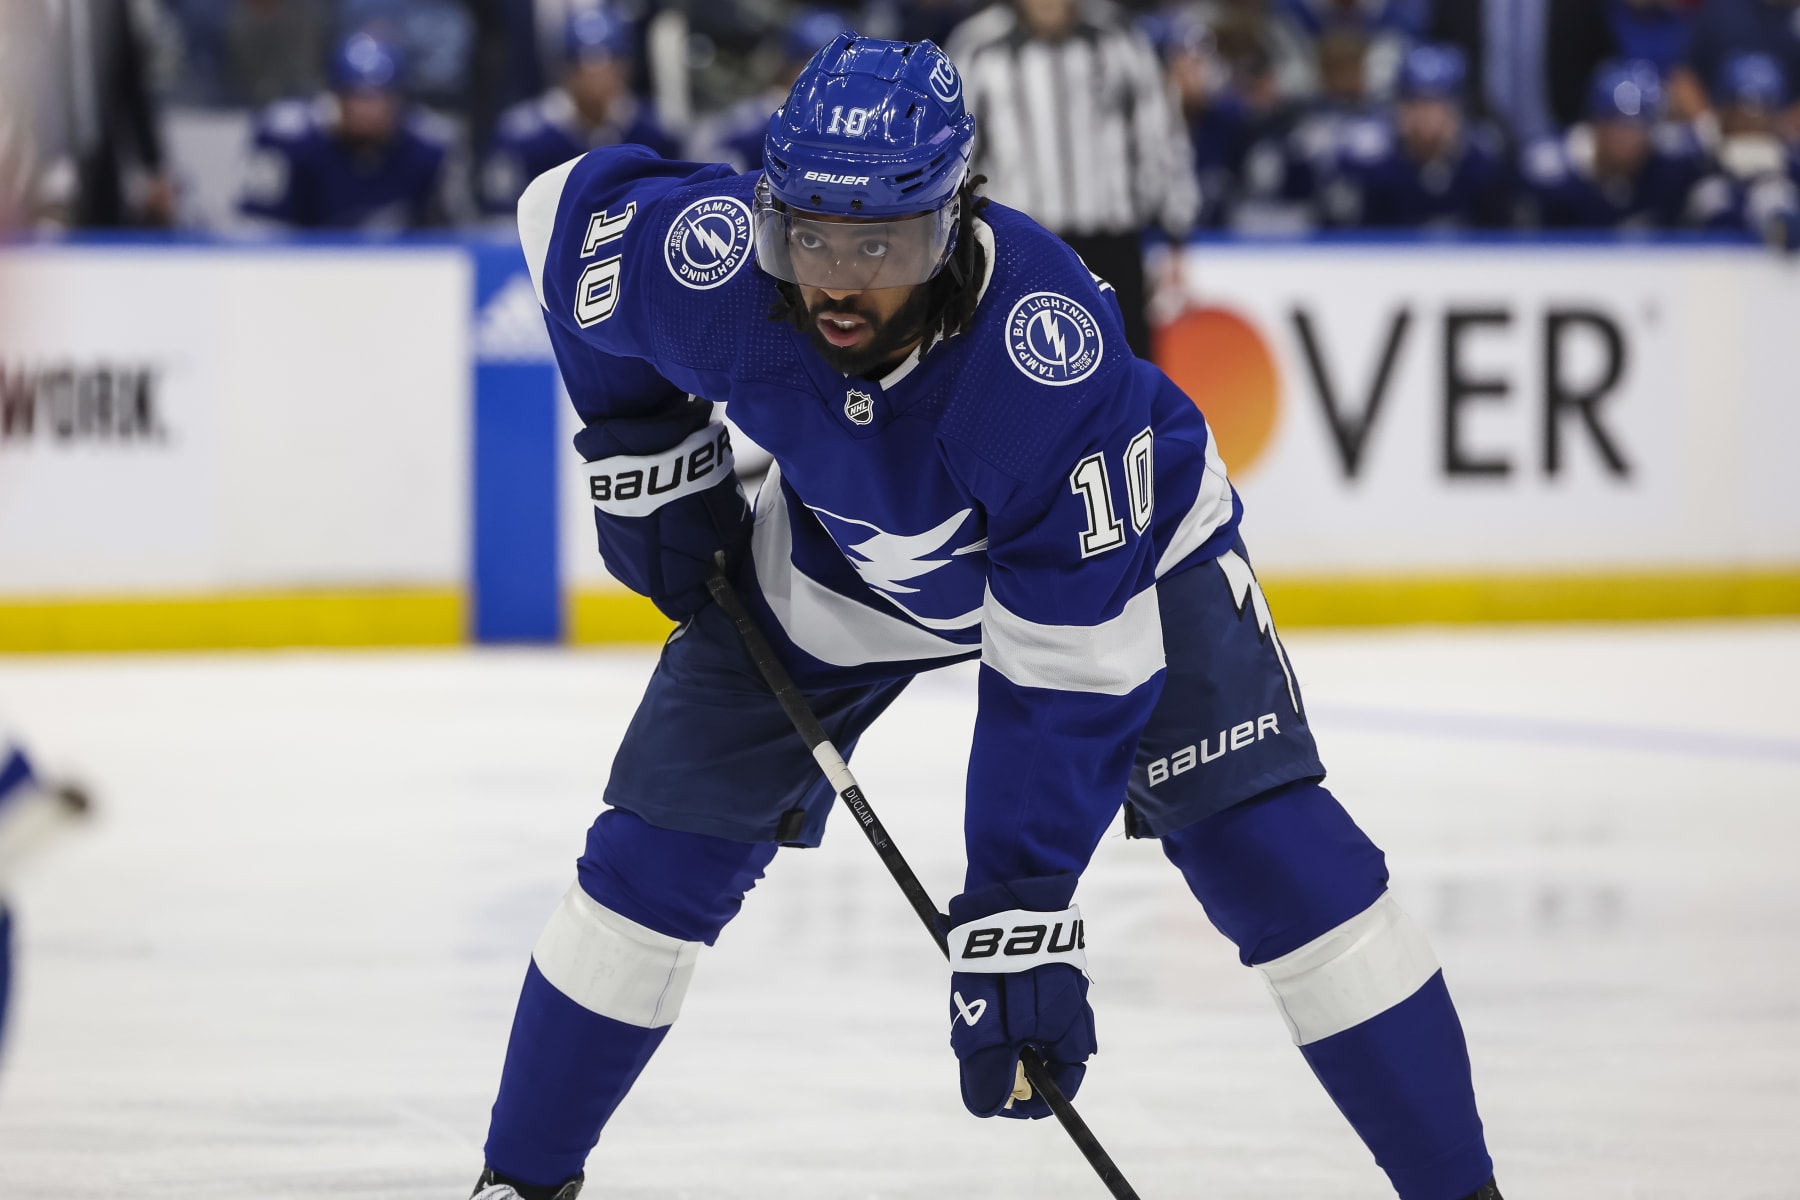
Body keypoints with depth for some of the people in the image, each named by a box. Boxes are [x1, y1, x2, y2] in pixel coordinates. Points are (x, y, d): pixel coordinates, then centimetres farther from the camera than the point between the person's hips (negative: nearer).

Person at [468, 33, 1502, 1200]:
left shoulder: (1052, 357, -43)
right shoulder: (713, 264, -33)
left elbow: (1071, 672, -40)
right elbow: (568, 211, -9)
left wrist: (1019, 914, -43)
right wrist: (648, 459, -6)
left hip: (1108, 545, -3)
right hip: (842, 555, 3)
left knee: (1267, 842, -19)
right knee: (661, 848, -2)